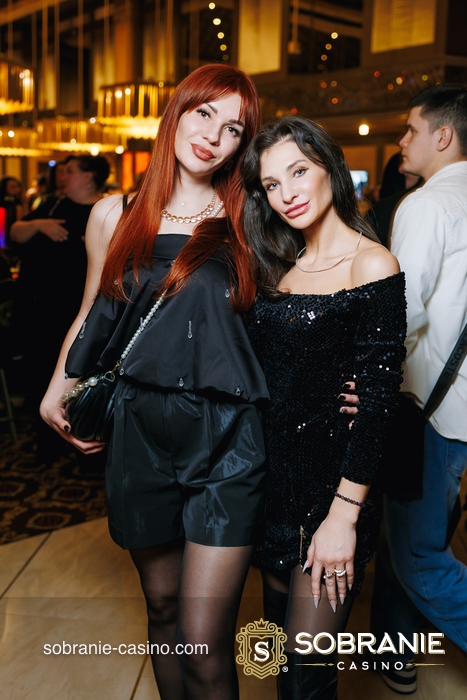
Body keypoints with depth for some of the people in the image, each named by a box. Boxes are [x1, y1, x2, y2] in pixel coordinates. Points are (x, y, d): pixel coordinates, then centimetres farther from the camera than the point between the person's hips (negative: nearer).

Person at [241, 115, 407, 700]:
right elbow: (257, 373, 9)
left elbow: (377, 400, -16)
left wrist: (343, 516, -18)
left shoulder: (371, 265, -12)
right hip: (271, 474, 6)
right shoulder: (277, 267, 9)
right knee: (278, 640, 20)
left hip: (332, 481, -6)